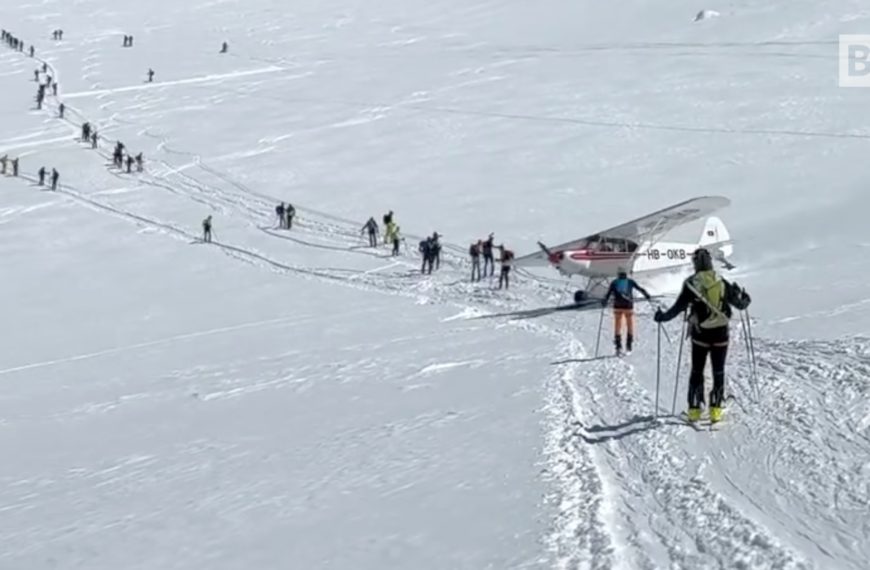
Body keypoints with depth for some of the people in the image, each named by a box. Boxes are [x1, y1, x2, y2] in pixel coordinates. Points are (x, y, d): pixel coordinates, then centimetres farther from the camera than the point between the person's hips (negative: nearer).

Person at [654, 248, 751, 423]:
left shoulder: (691, 284, -8)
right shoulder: (722, 283, -2)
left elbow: (679, 307, -7)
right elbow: (740, 304, 7)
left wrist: (662, 317, 9)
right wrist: (746, 299, 30)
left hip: (700, 334, -1)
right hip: (720, 333, 1)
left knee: (697, 371, 10)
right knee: (718, 371, 10)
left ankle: (694, 408, 8)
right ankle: (715, 409, 7)